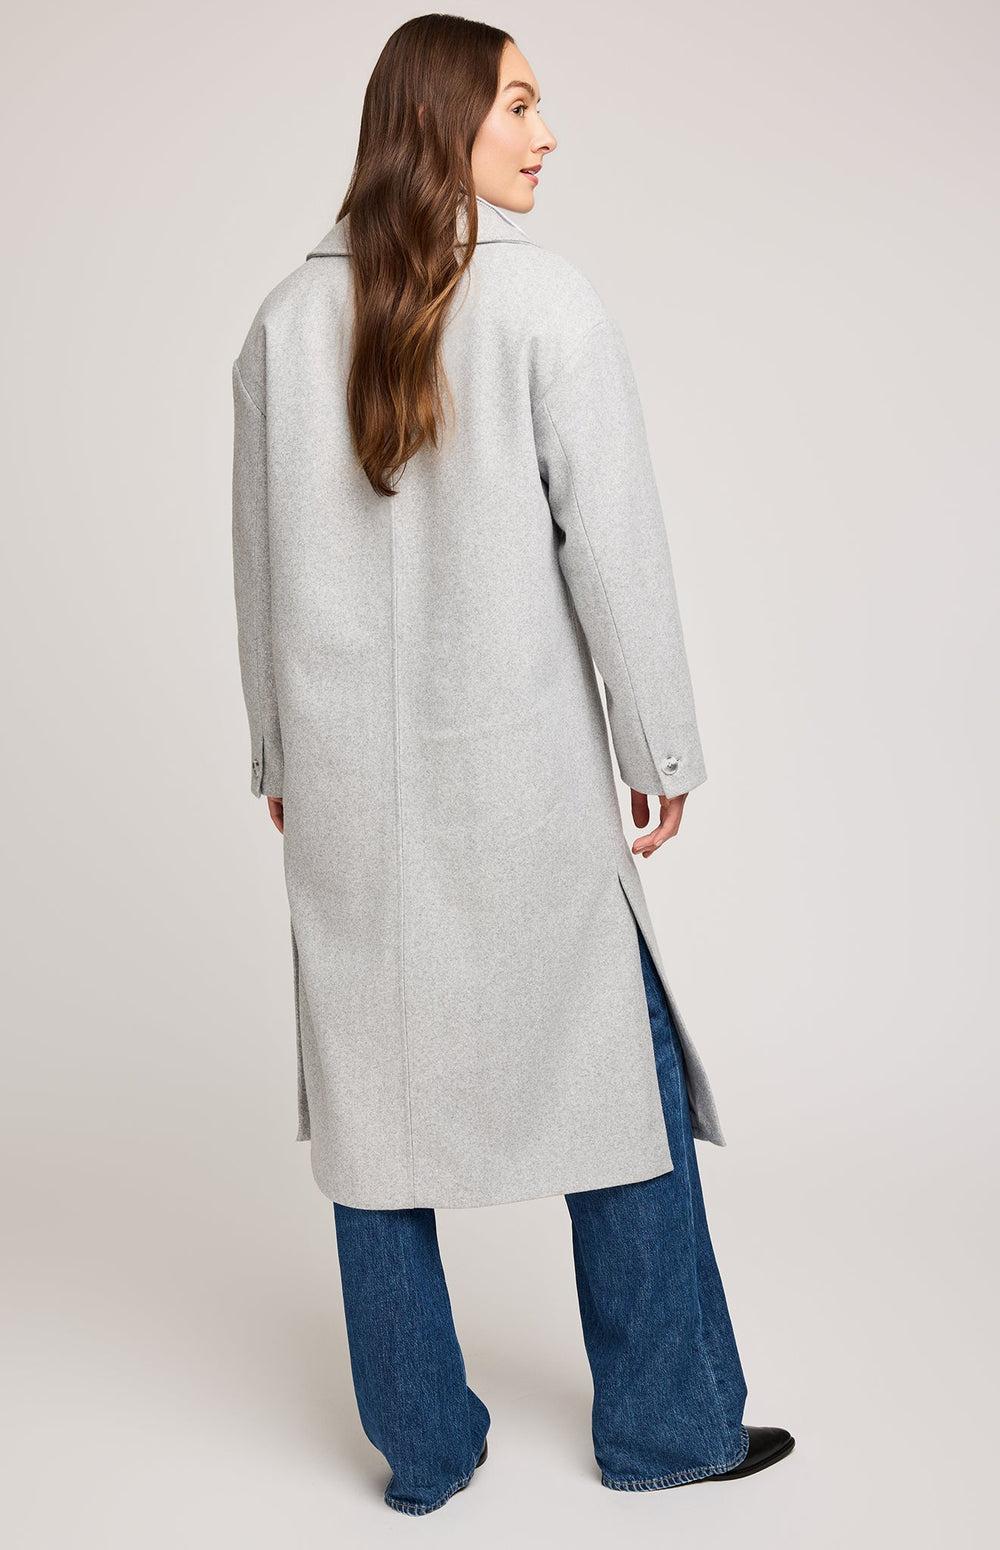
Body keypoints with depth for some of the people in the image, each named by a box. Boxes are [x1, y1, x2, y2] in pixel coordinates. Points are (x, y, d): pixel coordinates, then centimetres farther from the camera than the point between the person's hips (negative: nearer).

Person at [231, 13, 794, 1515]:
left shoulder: (288, 319, 4)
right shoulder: (547, 300, -10)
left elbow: (262, 561, 8)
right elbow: (612, 541, -10)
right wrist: (660, 746, -1)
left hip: (346, 775, 4)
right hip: (519, 769, -4)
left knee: (373, 1090, 11)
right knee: (618, 1070, 12)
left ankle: (422, 1446, 23)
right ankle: (665, 1422, 24)